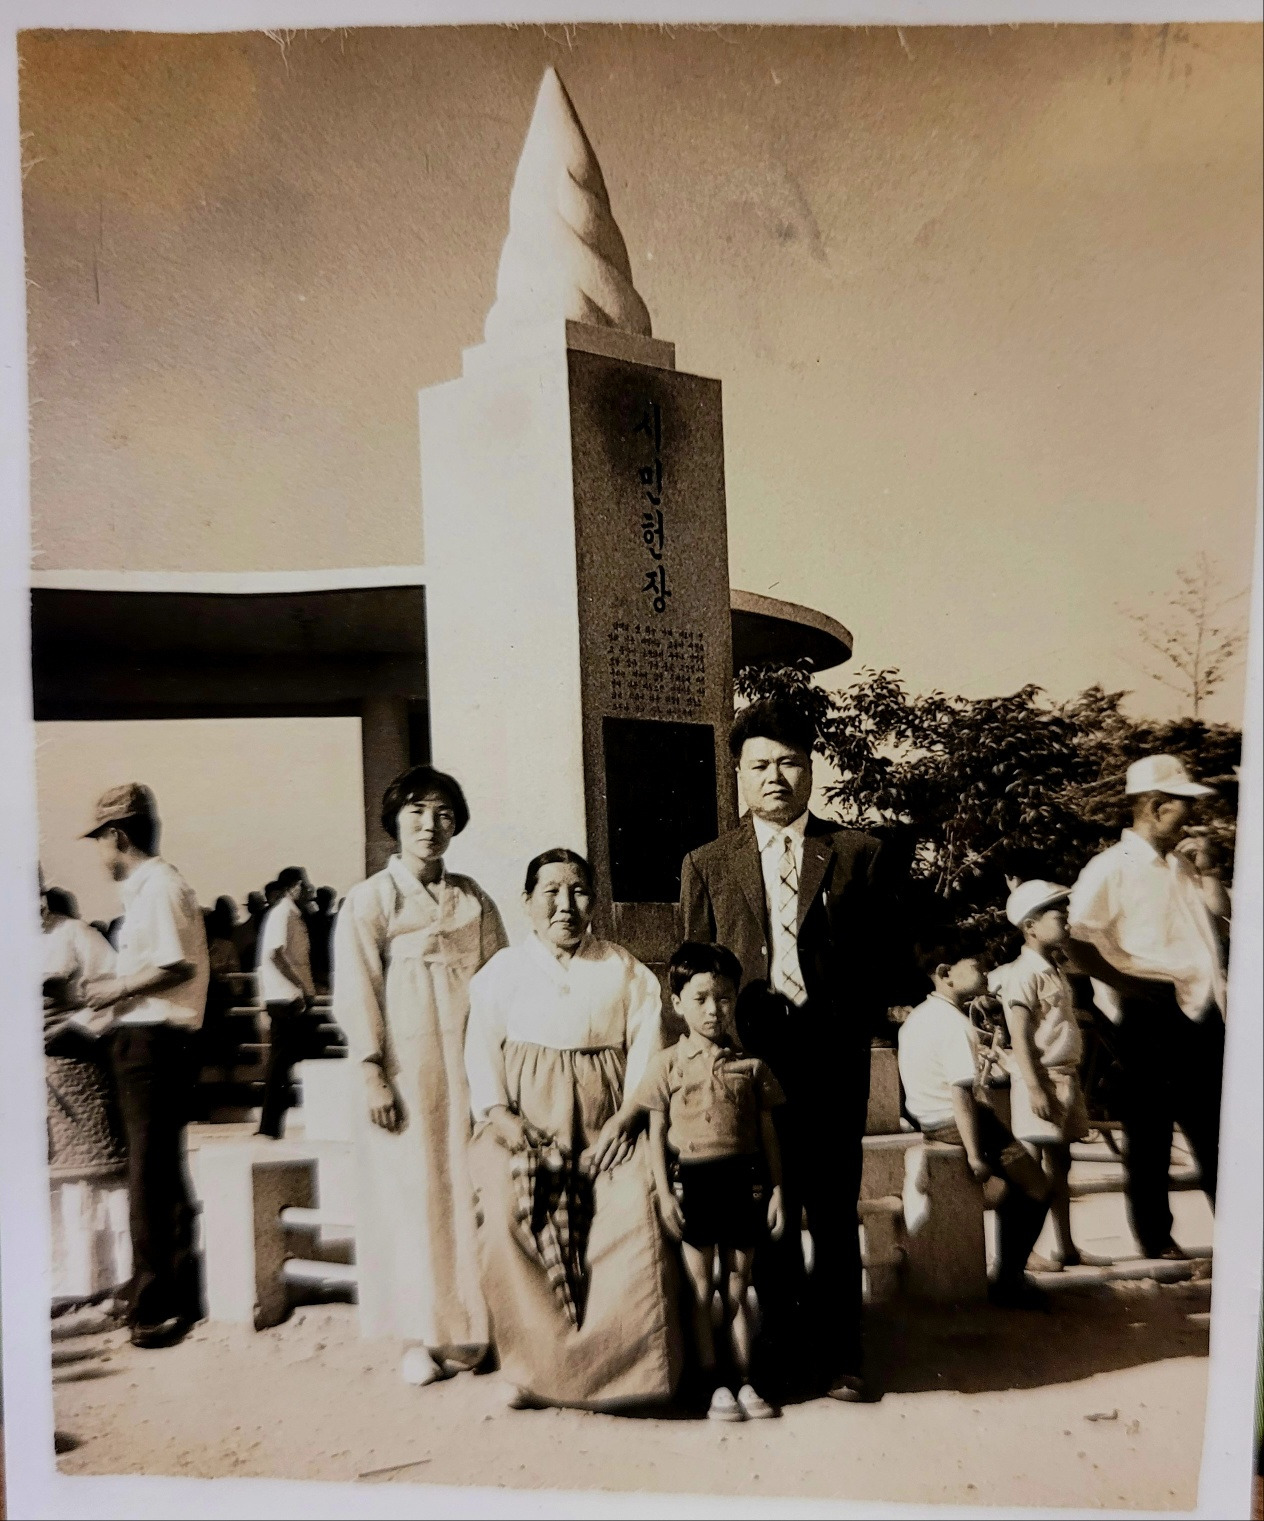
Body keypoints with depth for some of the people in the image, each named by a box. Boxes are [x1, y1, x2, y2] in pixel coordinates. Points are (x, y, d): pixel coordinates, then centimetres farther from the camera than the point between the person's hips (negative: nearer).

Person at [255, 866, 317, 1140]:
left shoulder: (295, 914, 17)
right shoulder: (282, 913, -11)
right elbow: (275, 953, -21)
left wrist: (304, 989, 12)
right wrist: (298, 987, -21)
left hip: (294, 997, 9)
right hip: (285, 996, -9)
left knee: (287, 1059, 12)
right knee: (282, 1059, -5)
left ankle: (272, 1124, 19)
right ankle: (270, 1125, -1)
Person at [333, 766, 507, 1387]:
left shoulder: (473, 898, 11)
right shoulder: (370, 898, 0)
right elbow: (356, 991, -5)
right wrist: (371, 1074, -12)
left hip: (467, 1064, 3)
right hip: (405, 1067, -3)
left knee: (469, 1189, 4)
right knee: (411, 1193, 1)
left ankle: (470, 1331, 17)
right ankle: (420, 1336, 12)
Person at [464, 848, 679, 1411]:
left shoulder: (626, 973, 13)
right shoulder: (502, 971, 14)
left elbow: (646, 1049, 4)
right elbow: (481, 1049, 5)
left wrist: (628, 1115, -11)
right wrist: (498, 1112, -11)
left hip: (605, 1126, 0)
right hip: (524, 1125, 0)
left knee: (632, 1211, -27)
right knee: (506, 1211, -27)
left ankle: (622, 1363, -13)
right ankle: (533, 1365, -13)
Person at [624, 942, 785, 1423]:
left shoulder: (751, 1065, 4)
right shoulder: (668, 1064, -1)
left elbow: (767, 1131, 7)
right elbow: (657, 1133, 0)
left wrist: (776, 1191, 4)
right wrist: (664, 1193, -7)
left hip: (744, 1177, 1)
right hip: (693, 1179, -1)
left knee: (737, 1288, 11)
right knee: (701, 1287, 6)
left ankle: (744, 1382, 21)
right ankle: (714, 1386, 16)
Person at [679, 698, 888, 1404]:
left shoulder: (857, 853, 6)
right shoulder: (708, 864, 9)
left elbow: (878, 961, 4)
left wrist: (853, 1039, -5)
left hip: (833, 1057, -1)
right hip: (749, 1056, 1)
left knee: (833, 1212, 6)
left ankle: (838, 1358, 19)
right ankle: (778, 1352, 23)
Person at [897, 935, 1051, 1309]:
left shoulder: (917, 1016, 11)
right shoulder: (955, 1023, -18)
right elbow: (960, 1095, -24)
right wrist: (975, 1156, -23)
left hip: (927, 1121, 10)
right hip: (956, 1124, -10)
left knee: (1011, 1185, 22)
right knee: (1036, 1189, 2)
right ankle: (1008, 1280, 10)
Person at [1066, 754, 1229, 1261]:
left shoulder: (1184, 866, 15)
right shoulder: (1111, 868, -7)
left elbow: (1223, 929, 20)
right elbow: (1080, 946, -15)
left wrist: (1208, 877, 7)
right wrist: (1134, 982, -19)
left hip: (1204, 1015, 7)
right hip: (1151, 1020, -6)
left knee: (1215, 1129, 13)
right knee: (1150, 1134, 5)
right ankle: (1156, 1239, 16)